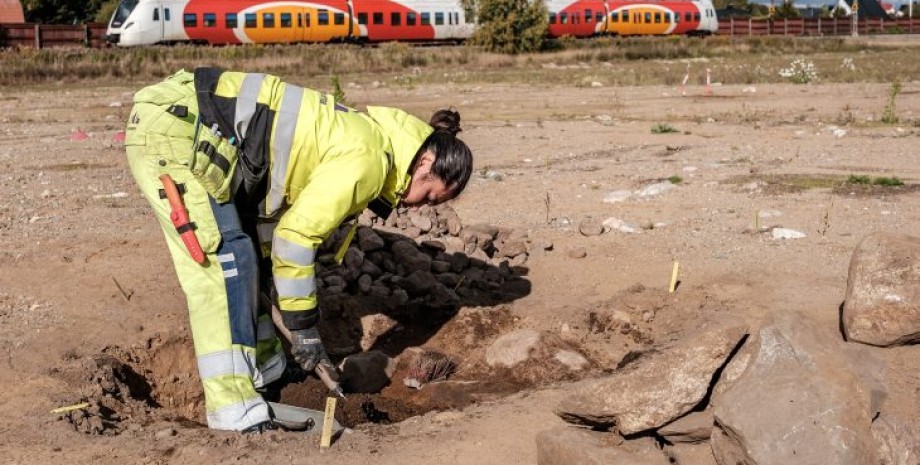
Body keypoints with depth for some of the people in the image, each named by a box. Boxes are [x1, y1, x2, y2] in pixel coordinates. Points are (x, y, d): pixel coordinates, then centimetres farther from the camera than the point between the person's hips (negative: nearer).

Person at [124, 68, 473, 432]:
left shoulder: (364, 134, 14)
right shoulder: (367, 158, -16)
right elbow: (296, 234, -16)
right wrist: (303, 324, -7)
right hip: (171, 129, -10)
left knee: (245, 250, 17)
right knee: (223, 256, -12)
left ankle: (261, 366, 30)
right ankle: (233, 410, -11)